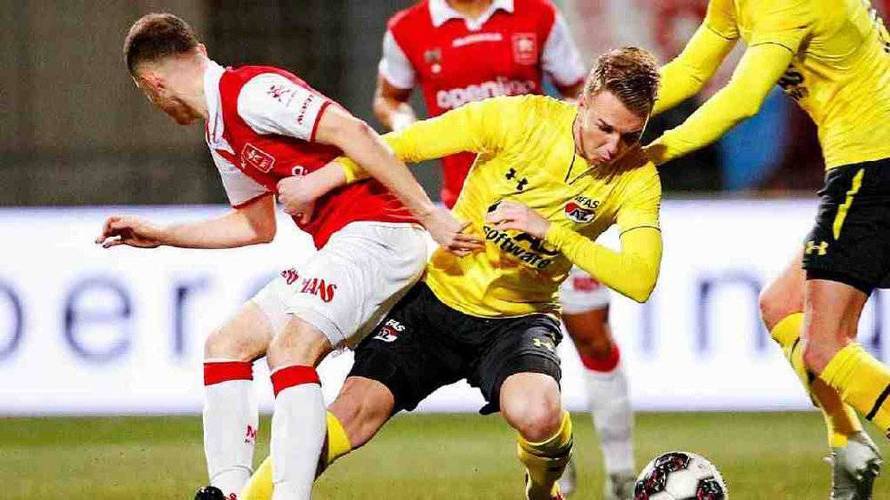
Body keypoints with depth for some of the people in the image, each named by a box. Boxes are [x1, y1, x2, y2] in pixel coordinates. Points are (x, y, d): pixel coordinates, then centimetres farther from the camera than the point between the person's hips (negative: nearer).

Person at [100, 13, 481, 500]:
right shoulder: (219, 134, 19)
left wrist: (429, 213, -26)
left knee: (289, 348, -25)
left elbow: (352, 133, -22)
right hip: (338, 247, 10)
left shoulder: (249, 91, -12)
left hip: (375, 232, -10)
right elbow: (256, 226, 30)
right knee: (226, 345, 8)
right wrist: (158, 235, 33)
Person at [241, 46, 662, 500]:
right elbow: (404, 145, -7)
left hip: (518, 320, 0)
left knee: (536, 413, -31)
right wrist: (326, 177, -17)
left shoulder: (637, 178, -12)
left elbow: (640, 280, -23)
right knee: (355, 411, -16)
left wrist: (551, 230, -30)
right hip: (439, 295, 0)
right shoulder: (522, 118, -14)